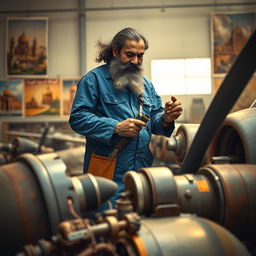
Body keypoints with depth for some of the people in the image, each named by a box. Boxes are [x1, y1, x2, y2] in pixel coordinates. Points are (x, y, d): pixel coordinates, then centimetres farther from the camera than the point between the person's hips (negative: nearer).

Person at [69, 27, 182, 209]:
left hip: (143, 172, 6)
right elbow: (78, 118, -12)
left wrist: (166, 119, -10)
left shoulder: (146, 84, 17)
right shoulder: (94, 79, -2)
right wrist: (116, 127, -19)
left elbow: (155, 120, 13)